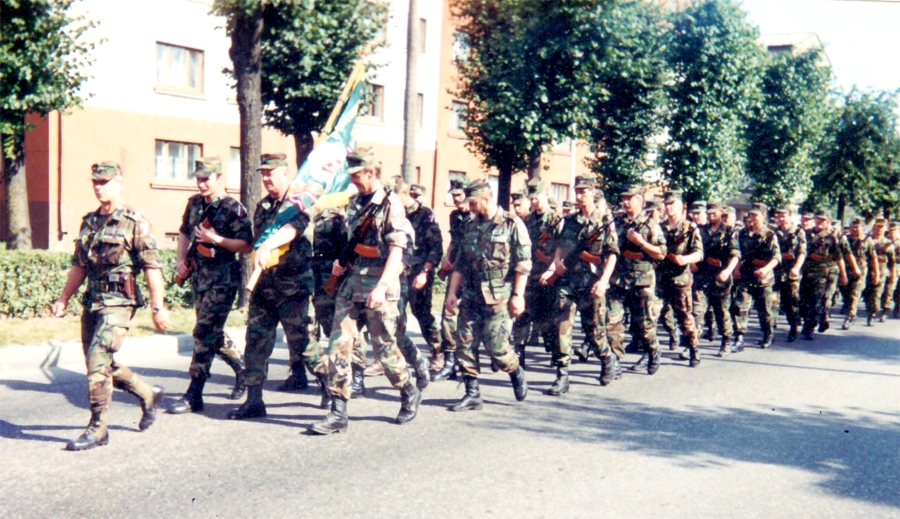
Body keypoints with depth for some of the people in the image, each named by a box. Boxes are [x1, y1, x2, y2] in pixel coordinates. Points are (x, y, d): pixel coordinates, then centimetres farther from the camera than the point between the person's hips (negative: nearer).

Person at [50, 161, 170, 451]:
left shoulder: (135, 222, -7)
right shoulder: (89, 222, 14)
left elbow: (152, 267, -10)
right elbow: (79, 266, 19)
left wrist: (158, 307, -13)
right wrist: (63, 300, 14)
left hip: (118, 301, -8)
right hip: (92, 301, 8)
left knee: (97, 362, -13)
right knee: (102, 365, 13)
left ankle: (97, 429, -1)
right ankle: (148, 395, 33)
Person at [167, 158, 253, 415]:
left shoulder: (233, 209, -11)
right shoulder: (194, 203, 10)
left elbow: (246, 245, -15)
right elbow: (184, 232, 22)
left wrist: (216, 239, -23)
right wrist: (181, 260, 8)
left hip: (222, 281, -8)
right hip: (199, 277, 8)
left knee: (204, 333, -10)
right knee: (212, 333, 16)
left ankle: (194, 396, -6)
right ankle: (242, 368, 37)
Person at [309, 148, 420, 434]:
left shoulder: (391, 204, -10)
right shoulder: (354, 202, 12)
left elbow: (396, 251, -18)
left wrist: (381, 287, -28)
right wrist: (341, 261, 7)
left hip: (379, 287, -7)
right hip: (351, 283, 7)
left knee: (385, 347, 4)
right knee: (338, 345, -1)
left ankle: (409, 393, 29)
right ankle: (338, 413, 2)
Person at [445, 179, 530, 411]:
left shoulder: (512, 224, -5)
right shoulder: (471, 226, 13)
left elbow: (523, 263, -9)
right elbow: (460, 263, 16)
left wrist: (518, 295, -14)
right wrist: (452, 292, 9)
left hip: (498, 298, -6)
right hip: (470, 296, 6)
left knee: (496, 346, -6)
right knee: (464, 343, 0)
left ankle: (516, 373, 24)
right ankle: (472, 394, 9)